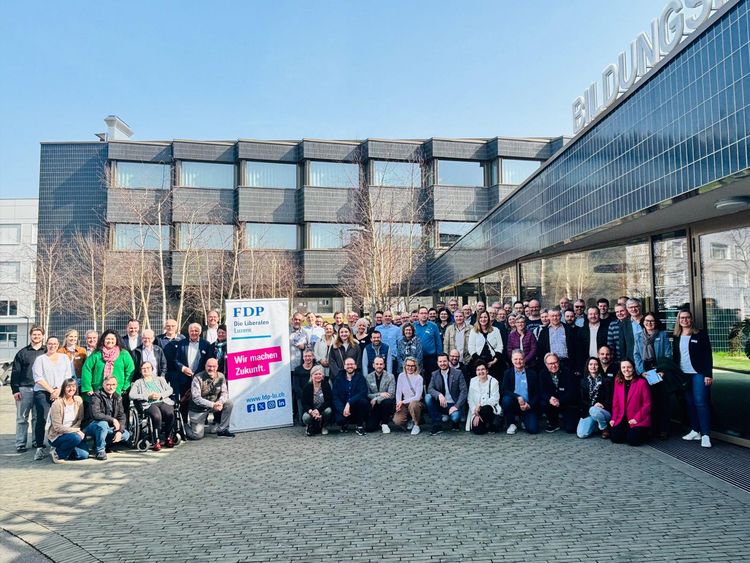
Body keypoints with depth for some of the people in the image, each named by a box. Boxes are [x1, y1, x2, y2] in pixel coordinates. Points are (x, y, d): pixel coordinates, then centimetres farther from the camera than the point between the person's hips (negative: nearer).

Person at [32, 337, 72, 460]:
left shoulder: (64, 358, 15)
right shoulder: (40, 359, 9)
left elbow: (68, 377, 9)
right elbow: (38, 378, -1)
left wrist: (59, 390, -5)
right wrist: (51, 390, -8)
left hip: (60, 393, 2)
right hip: (42, 392, -2)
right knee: (42, 419, -13)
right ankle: (40, 448, -8)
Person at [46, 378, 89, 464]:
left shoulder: (78, 400, -1)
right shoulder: (57, 403, -16)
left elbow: (80, 420, 2)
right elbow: (57, 427, -19)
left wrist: (76, 429, -18)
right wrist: (76, 430, -24)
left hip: (73, 432, 5)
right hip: (56, 436, -5)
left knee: (84, 454, -12)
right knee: (76, 437, -35)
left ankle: (64, 450, 12)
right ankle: (57, 452, -8)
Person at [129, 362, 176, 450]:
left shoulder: (160, 379, 29)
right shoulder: (138, 382, 23)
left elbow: (169, 390, 16)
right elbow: (131, 395, 5)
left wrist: (160, 395, -5)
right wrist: (148, 396, -7)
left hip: (164, 401, 2)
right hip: (149, 404, -2)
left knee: (170, 414, -33)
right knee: (157, 416, -37)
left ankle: (168, 438, -16)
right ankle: (157, 440, -24)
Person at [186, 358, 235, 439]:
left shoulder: (220, 376, -5)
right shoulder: (198, 378, -19)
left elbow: (224, 392, -3)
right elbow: (196, 398, -23)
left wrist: (220, 402, -27)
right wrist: (212, 405, -33)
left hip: (213, 405, 5)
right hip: (198, 409, -4)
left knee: (229, 403, -19)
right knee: (197, 436, -14)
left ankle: (222, 430, -3)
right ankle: (187, 426, 22)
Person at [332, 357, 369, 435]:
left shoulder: (360, 377, -1)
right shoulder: (338, 379, 4)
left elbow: (363, 393, -17)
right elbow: (335, 397, -4)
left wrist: (349, 403, -28)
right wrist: (342, 410, -20)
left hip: (357, 407, -1)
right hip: (342, 407, 1)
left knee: (363, 401, -31)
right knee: (339, 420, -29)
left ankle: (360, 425, -8)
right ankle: (344, 425, 12)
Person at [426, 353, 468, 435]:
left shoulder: (458, 373, -5)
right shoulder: (434, 374, 4)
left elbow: (464, 391, -10)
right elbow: (430, 389, -7)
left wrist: (456, 406, -21)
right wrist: (439, 395, -29)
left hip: (453, 404, -3)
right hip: (440, 404, 3)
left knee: (455, 417, -34)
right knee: (428, 397, -24)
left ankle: (455, 423, 9)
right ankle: (437, 425, -13)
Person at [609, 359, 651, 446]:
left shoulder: (642, 382, -8)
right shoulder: (618, 381, 6)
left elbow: (647, 404, -7)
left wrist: (637, 418, -14)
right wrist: (614, 418, 1)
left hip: (639, 420, -4)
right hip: (622, 419, 4)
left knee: (633, 440, -22)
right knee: (614, 438, -14)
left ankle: (643, 433, 11)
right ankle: (628, 432, 17)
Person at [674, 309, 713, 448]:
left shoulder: (700, 334, -3)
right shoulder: (677, 337, 9)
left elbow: (708, 355, -6)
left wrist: (708, 374, -12)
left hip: (698, 374, -4)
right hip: (683, 374, 5)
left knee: (700, 403, -8)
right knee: (690, 403, 7)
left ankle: (705, 435, -4)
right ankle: (695, 431, 15)